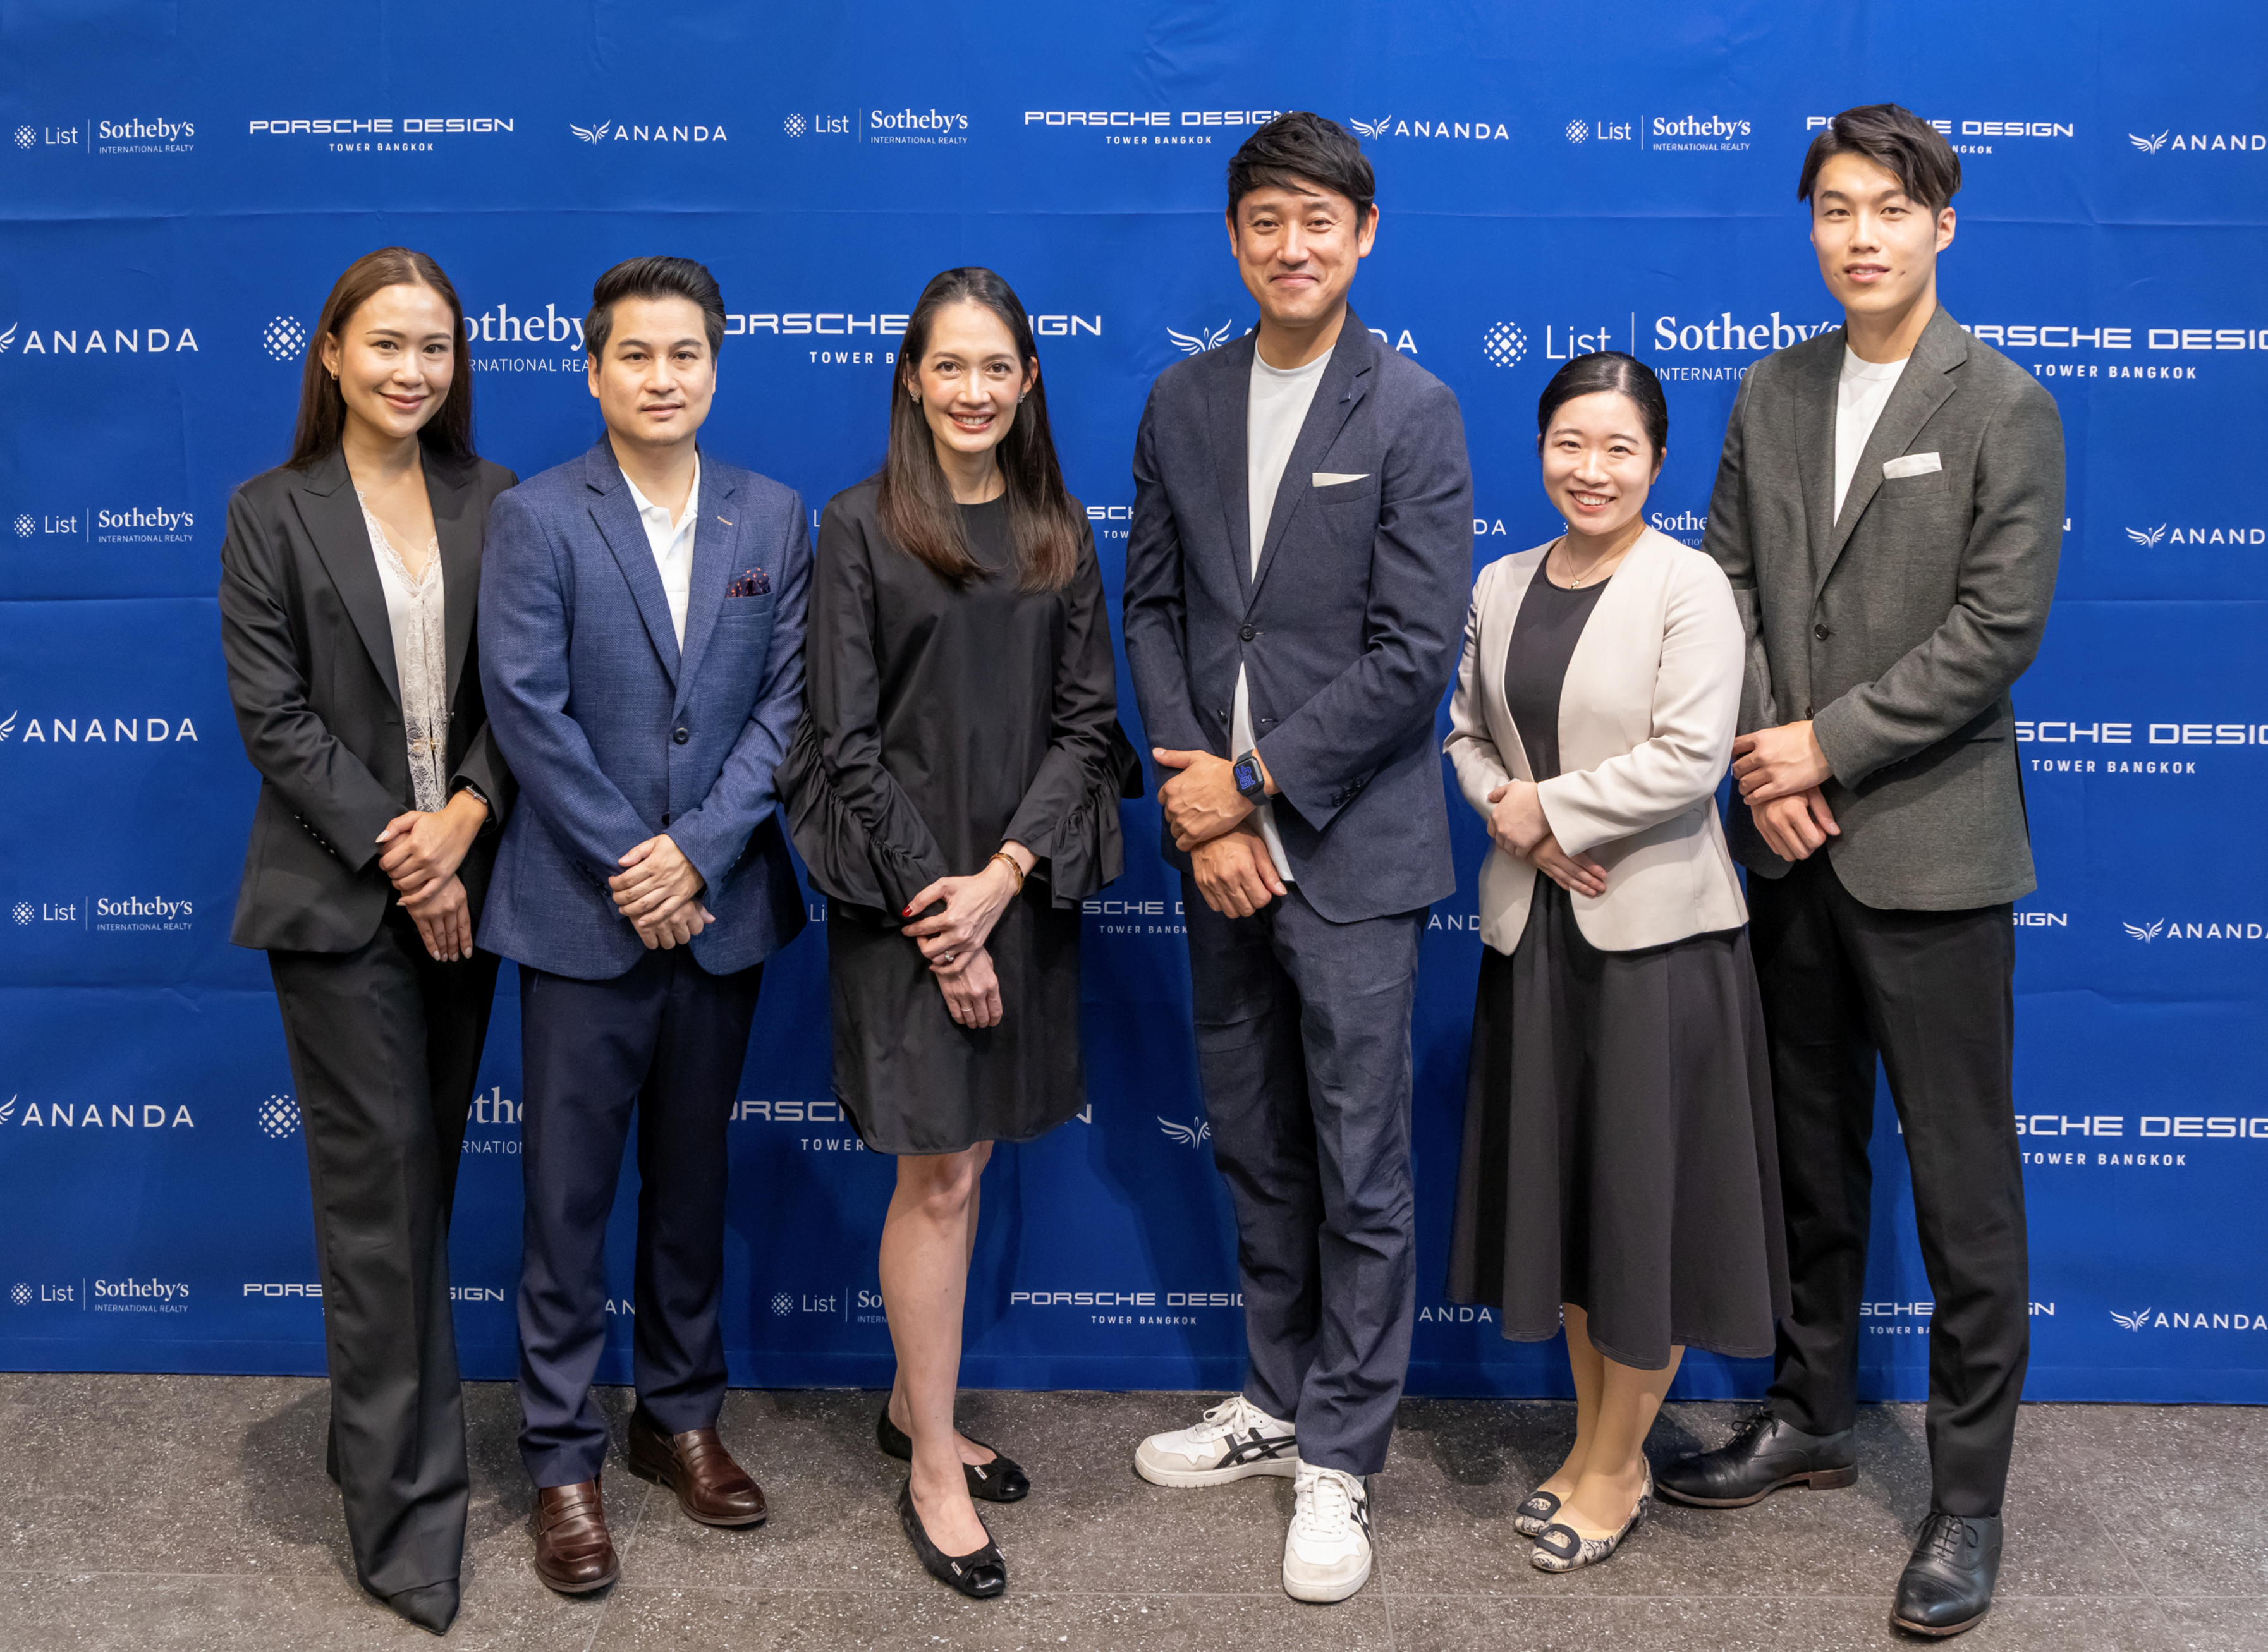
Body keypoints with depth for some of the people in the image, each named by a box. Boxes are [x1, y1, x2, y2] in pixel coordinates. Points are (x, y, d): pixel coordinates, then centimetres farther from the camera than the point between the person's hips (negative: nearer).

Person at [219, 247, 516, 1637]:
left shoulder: (493, 505, 6)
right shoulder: (273, 515, -2)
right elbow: (274, 715, -7)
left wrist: (468, 815, -12)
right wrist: (392, 850, -13)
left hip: (463, 882, 4)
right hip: (340, 895, -3)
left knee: (424, 1171, 12)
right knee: (379, 1181, -2)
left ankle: (382, 1423, 29)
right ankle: (410, 1499, 7)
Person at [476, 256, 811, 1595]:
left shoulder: (775, 518, 5)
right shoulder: (538, 518, -3)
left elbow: (789, 700, -1)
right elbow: (528, 708, -9)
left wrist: (698, 851, -11)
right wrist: (630, 866, -11)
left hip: (721, 904, 3)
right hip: (585, 908, -3)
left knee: (694, 1178, 15)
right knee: (570, 1191, 4)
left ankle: (683, 1417, 30)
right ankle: (563, 1458, 16)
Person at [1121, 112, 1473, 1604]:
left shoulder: (1413, 412, -7)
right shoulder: (1182, 404, 8)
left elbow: (1416, 652, -13)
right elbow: (1153, 609, 7)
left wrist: (1252, 783, -13)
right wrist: (1194, 795, -6)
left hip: (1351, 847, -4)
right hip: (1221, 847, 5)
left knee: (1360, 1170, 3)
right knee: (1255, 1151, 16)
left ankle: (1339, 1461, 17)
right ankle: (1280, 1398, 33)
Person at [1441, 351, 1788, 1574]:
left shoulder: (1688, 586, -10)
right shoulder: (1502, 586, 9)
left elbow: (1689, 759, -18)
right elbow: (1467, 731, 12)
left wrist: (1547, 807, -12)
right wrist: (1513, 819, -7)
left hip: (1655, 932, -6)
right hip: (1533, 926, 6)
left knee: (1645, 1196, 4)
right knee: (1556, 1185, 13)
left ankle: (1615, 1469, 20)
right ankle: (1598, 1439, 30)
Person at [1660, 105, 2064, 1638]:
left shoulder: (2003, 407, -5)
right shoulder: (1771, 393, 10)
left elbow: (1997, 628, -12)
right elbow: (1730, 583, 8)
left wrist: (1825, 745, -13)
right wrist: (1764, 764, -5)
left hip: (1929, 850, -5)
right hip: (1792, 843, 5)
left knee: (1962, 1182, 1)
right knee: (1809, 1152, 16)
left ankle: (1970, 1495, 14)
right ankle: (1814, 1414, 33)